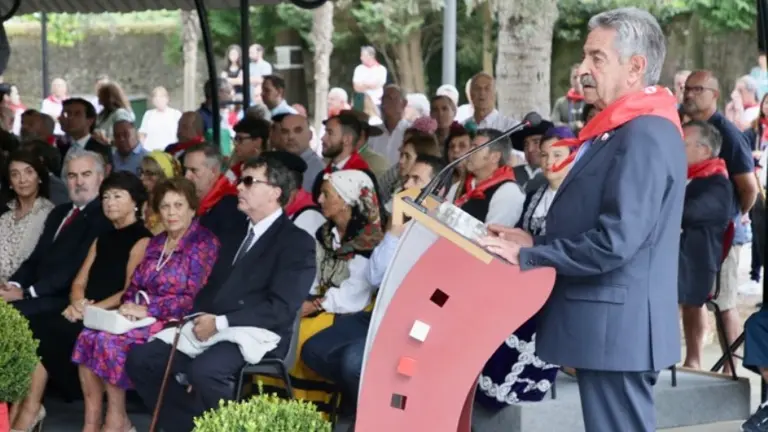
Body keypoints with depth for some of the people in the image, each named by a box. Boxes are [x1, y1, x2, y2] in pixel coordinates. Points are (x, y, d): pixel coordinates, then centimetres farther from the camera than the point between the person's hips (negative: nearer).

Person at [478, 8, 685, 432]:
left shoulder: (645, 135, -18)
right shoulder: (622, 129, 16)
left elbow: (614, 242, -25)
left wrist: (527, 257, -16)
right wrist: (536, 241, 5)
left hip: (616, 327, -10)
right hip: (608, 324, 10)